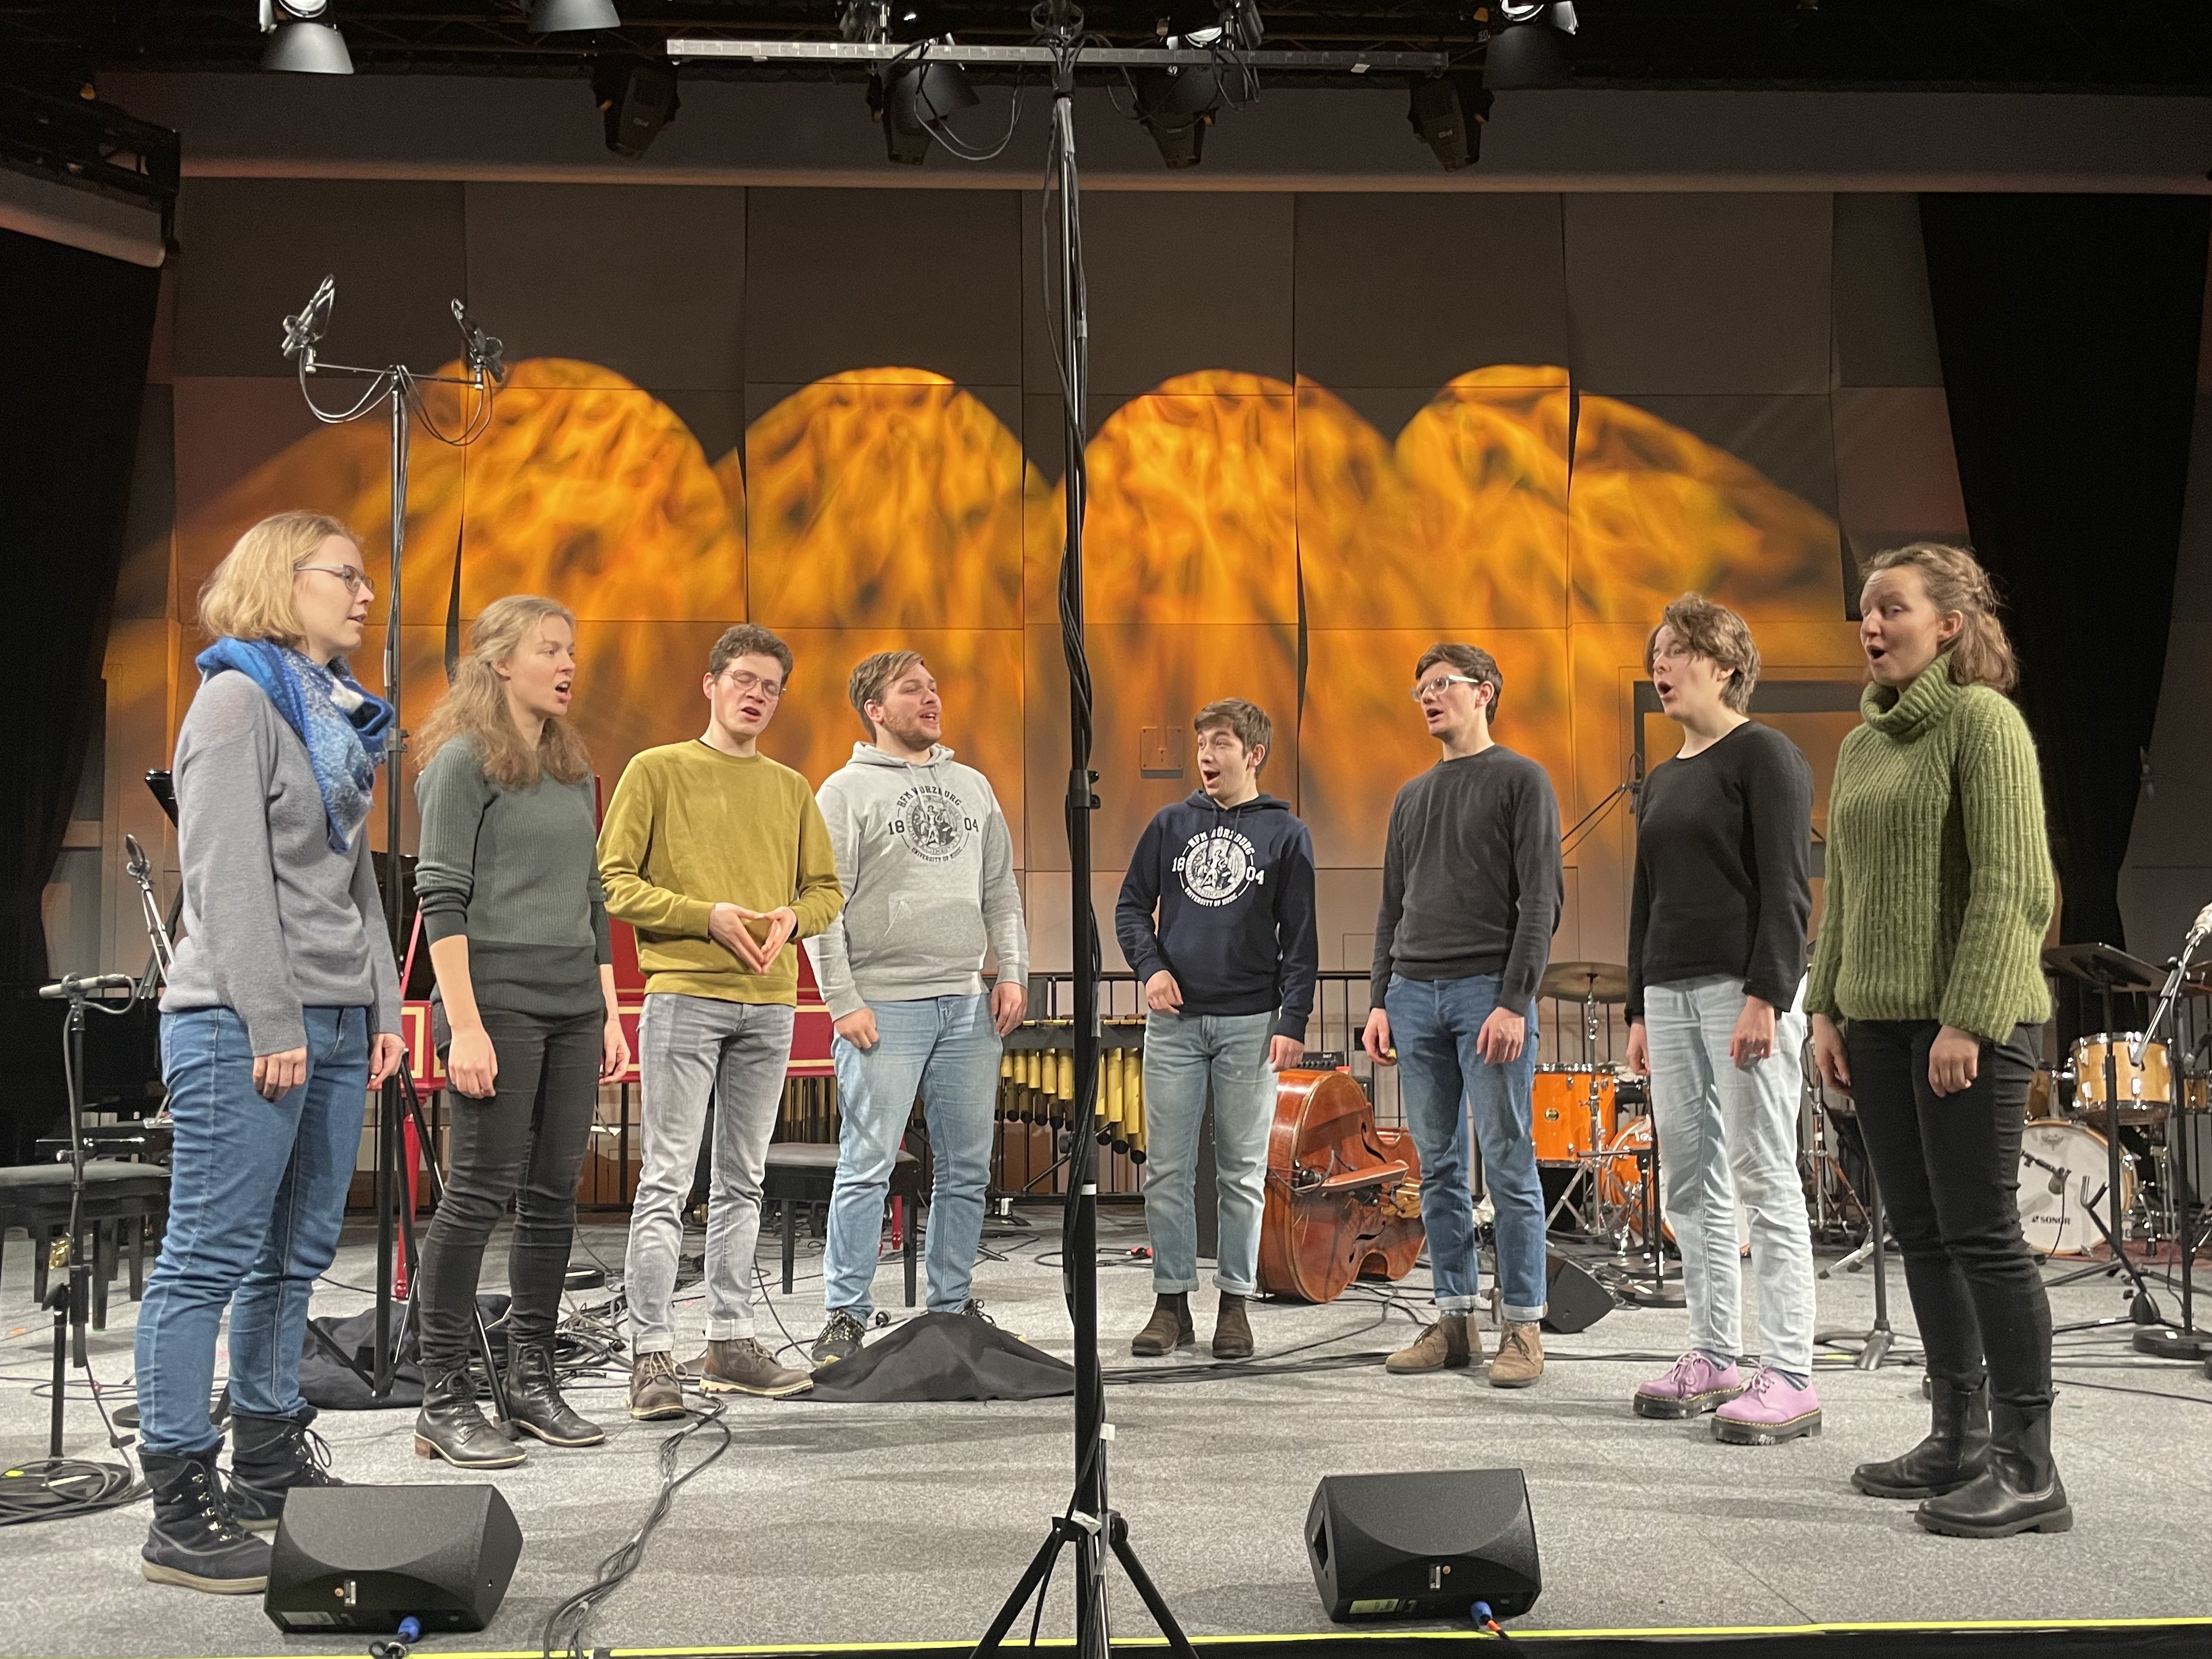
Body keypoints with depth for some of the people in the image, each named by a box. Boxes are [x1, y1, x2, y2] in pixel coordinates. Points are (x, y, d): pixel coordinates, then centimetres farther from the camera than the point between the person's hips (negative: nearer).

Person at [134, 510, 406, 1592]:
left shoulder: (340, 713, 19)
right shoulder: (238, 699, -6)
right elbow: (227, 875, -13)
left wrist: (383, 1004, 14)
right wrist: (273, 1024, -17)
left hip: (333, 1024, 9)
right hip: (242, 1025, -9)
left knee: (294, 1258, 12)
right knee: (209, 1261, -5)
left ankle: (268, 1478, 22)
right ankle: (182, 1517, 0)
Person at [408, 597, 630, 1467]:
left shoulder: (574, 769, 17)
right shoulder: (464, 761, -4)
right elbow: (442, 900, -10)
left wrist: (609, 1011, 16)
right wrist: (464, 1025, -16)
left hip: (573, 1006, 7)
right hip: (497, 1001, -7)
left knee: (555, 1194, 7)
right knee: (481, 1194, -6)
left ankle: (532, 1380, 16)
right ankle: (444, 1399, 1)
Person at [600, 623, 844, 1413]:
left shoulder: (791, 789, 16)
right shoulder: (657, 771, 3)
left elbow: (826, 889, 19)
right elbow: (613, 881, -3)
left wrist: (791, 917, -4)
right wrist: (706, 916, -13)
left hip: (769, 1005, 5)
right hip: (684, 997, -5)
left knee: (743, 1182, 10)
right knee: (666, 1182, -6)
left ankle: (731, 1342, 17)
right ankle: (652, 1354, -3)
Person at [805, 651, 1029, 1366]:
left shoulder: (973, 786, 16)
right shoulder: (846, 791, 0)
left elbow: (1001, 892, 18)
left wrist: (1012, 974, 6)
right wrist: (844, 1002, -11)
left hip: (968, 1007, 5)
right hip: (885, 1009, -5)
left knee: (967, 1167, 8)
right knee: (867, 1166, -6)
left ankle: (952, 1304, 19)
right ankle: (846, 1316, 3)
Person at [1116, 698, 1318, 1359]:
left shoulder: (1286, 833, 2)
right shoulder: (1171, 823, 8)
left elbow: (1300, 937, 1)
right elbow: (1132, 905, 13)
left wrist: (1293, 1021, -7)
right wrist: (1150, 966, -5)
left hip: (1250, 1024, -2)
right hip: (1174, 1021, 2)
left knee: (1243, 1173, 4)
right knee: (1167, 1170, 3)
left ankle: (1235, 1302, 13)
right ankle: (1171, 1301, 12)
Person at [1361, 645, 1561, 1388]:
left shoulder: (1521, 781, 1)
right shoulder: (1411, 797, 20)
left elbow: (1540, 900, -6)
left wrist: (1514, 1001, -15)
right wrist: (1380, 1001, 10)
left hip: (1488, 992, -6)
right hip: (1415, 994, 6)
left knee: (1508, 1164, -4)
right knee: (1438, 1167, 7)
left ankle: (1522, 1326, 2)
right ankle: (1453, 1320, 13)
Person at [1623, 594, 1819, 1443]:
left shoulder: (1763, 755, -4)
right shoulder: (1661, 779, 19)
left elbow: (1785, 886, -12)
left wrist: (1766, 996, -19)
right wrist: (1638, 1008, 17)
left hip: (1743, 987, -8)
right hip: (1671, 992, 8)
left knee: (1764, 1179, -7)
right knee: (1690, 1183, 8)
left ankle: (1789, 1379, -4)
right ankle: (1711, 1360, 15)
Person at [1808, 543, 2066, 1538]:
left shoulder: (1982, 720, -7)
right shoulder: (1861, 746, 16)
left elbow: (2010, 883, -14)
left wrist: (1970, 1018, -20)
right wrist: (1828, 1008, 13)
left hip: (1968, 1022, -8)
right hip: (1879, 1019, 8)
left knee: (1980, 1233, -6)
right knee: (1921, 1234, 11)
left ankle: (2028, 1468, 1)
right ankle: (1959, 1440, 21)